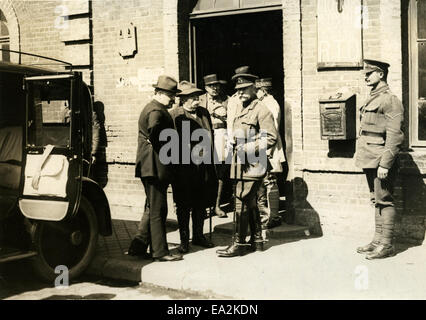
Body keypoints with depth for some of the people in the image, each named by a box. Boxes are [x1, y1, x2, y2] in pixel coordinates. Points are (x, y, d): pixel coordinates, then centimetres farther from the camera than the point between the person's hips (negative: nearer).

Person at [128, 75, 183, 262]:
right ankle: (160, 252, 4)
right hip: (156, 167, -11)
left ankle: (137, 248, 20)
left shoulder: (151, 108, 20)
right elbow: (154, 130, -34)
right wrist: (164, 152, -20)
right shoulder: (156, 111, -15)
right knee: (158, 210, -3)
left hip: (150, 167, 11)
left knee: (152, 208, 16)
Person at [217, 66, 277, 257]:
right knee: (250, 202, 15)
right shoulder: (237, 108, 15)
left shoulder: (261, 110, -11)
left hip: (252, 164, -9)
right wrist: (232, 139, 6)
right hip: (240, 163, 9)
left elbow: (271, 138, -15)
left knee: (242, 202, -8)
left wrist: (248, 148, -19)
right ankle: (257, 240, 26)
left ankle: (238, 244, -1)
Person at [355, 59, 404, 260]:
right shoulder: (372, 99, 17)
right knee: (376, 201, 13)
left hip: (381, 161, -9)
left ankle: (386, 245, 2)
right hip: (370, 161, 9)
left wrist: (385, 164, -21)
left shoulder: (390, 100, -12)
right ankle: (378, 240, 20)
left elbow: (395, 136, -18)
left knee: (384, 201, -4)